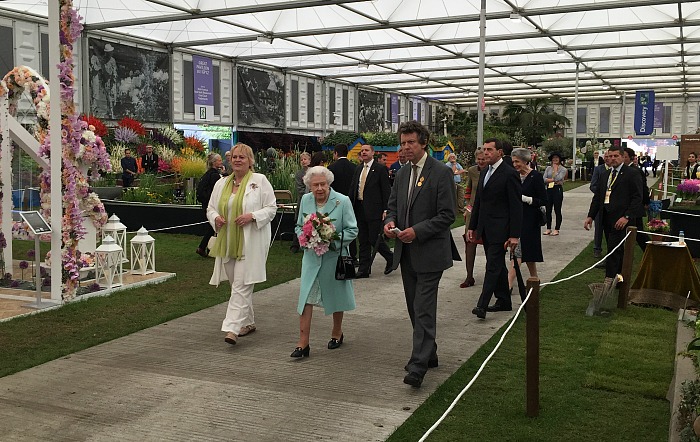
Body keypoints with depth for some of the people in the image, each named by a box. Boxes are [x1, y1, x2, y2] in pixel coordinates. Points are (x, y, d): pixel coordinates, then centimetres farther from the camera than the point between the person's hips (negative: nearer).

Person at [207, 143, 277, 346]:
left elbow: (271, 208, -3)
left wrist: (252, 216, -19)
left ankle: (233, 328, -14)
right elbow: (210, 208, 18)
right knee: (238, 284, 14)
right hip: (228, 241, 6)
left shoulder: (260, 181, -2)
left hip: (250, 242, -6)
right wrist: (215, 218, -5)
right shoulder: (221, 184, 13)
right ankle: (248, 322, 28)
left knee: (241, 285, -11)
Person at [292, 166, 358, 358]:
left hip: (333, 257, -2)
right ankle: (303, 343, -2)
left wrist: (333, 240, -20)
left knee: (335, 297, 14)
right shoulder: (305, 200, 2)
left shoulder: (342, 201, -11)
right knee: (306, 298, -5)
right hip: (311, 257, 3)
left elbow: (352, 230, -8)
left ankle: (337, 333, 36)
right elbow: (299, 226, 13)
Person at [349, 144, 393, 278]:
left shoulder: (380, 169, -6)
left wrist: (385, 210, -13)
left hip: (374, 210, -6)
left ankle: (391, 259, 20)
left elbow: (386, 190, -8)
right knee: (363, 241, 9)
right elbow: (352, 188, 15)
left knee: (374, 239, -4)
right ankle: (364, 269, 16)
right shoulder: (358, 169, 14)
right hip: (359, 209, 7)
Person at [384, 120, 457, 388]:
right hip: (407, 252, 8)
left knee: (423, 309, -9)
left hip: (430, 252, -7)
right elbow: (393, 205, 18)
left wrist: (417, 231, -22)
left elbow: (447, 215, -14)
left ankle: (418, 366, -8)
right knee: (415, 308, 15)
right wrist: (390, 221, -5)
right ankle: (428, 354, 30)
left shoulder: (441, 173, -10)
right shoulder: (401, 174, 12)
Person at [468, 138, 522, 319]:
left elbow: (516, 206, -13)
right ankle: (504, 301, 23)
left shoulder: (509, 174, -11)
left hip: (499, 229, -8)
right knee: (498, 265, 14)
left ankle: (482, 304, -12)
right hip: (486, 229, 8)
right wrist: (472, 227, 15)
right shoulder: (484, 173, 15)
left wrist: (514, 235, -17)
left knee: (493, 266, -10)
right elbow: (478, 201, 19)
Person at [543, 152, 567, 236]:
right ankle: (548, 228, 14)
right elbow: (544, 179, -1)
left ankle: (557, 229, 6)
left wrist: (555, 168, -5)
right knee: (548, 210, 6)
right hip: (549, 190, 4)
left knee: (557, 210, 0)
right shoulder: (548, 168, 10)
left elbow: (558, 178, -16)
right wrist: (553, 180, -11)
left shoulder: (563, 169, 0)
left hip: (558, 190, -4)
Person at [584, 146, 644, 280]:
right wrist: (590, 216, 10)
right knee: (617, 251, 12)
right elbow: (597, 197, 18)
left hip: (620, 219, -7)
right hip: (606, 217, 7)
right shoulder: (605, 175, 17)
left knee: (613, 250, -11)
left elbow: (637, 198, -9)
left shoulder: (631, 174, -4)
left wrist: (627, 217, -17)